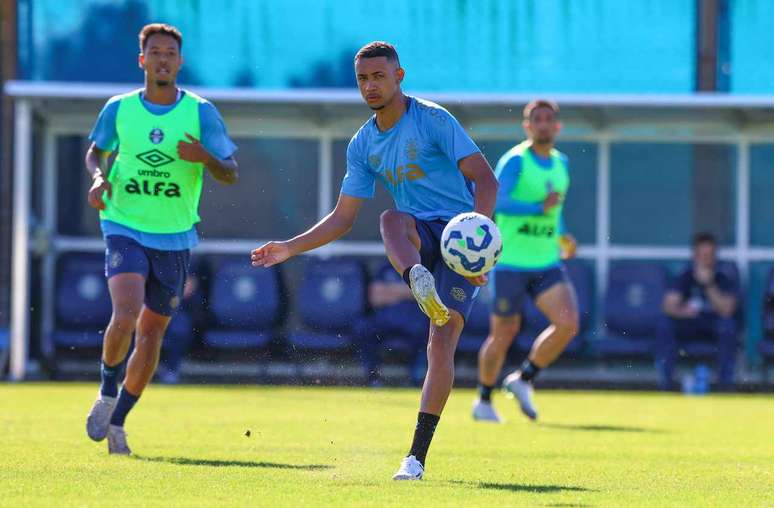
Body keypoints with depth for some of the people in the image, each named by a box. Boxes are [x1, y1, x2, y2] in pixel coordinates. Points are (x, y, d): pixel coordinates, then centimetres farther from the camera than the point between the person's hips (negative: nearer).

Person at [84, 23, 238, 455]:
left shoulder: (201, 112, -2)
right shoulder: (119, 109, 1)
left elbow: (231, 174, -1)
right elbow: (96, 151, 19)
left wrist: (205, 158, -23)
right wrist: (99, 178, -4)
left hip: (175, 237, 1)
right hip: (125, 228, -1)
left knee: (152, 333, 6)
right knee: (126, 314, -23)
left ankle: (117, 421, 21)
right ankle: (107, 391, 3)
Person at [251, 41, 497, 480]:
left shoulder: (433, 119, -7)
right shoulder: (363, 145, 10)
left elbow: (485, 179, -14)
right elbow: (343, 218, 17)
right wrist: (290, 248, 8)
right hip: (417, 241, 5)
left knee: (442, 342, -18)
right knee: (391, 219, -32)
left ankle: (417, 457, -17)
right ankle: (421, 285, -63)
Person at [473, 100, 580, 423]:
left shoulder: (561, 163, 12)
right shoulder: (514, 161, -10)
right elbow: (496, 202, -23)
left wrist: (561, 238, 12)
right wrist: (539, 208, -30)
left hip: (547, 263, 5)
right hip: (510, 262, -5)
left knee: (568, 324, -13)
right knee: (503, 335, 1)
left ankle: (523, 380, 5)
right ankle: (484, 401, 21)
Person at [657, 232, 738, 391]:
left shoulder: (725, 281, -6)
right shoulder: (685, 278, -4)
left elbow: (726, 310, -22)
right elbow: (669, 306, -17)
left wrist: (710, 286, -31)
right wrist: (683, 311, -41)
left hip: (715, 324, -1)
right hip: (689, 324, 1)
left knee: (728, 324, -34)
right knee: (665, 324, -28)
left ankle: (725, 381, -28)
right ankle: (666, 382, -25)